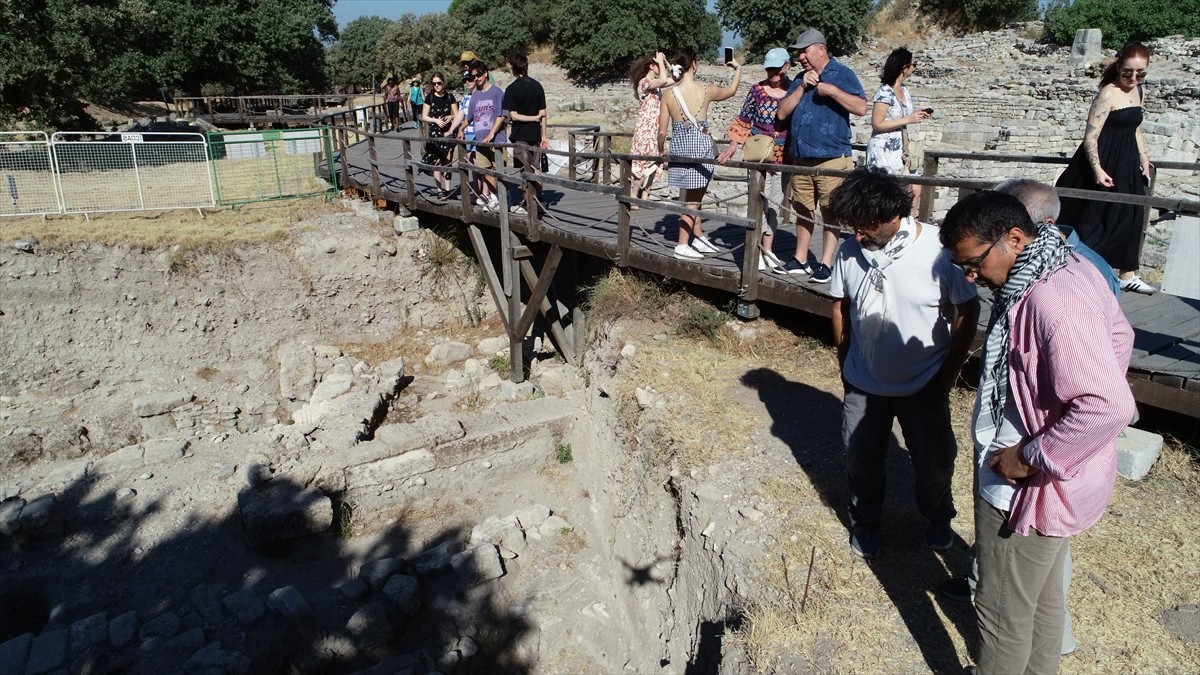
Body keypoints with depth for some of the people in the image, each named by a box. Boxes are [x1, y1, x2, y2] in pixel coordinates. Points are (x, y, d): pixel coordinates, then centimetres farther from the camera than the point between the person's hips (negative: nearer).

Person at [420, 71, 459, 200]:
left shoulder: (450, 97, 5)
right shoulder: (430, 98, 1)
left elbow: (456, 114, 8)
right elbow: (424, 117, 2)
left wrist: (450, 117, -13)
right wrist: (436, 120, -14)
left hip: (448, 132, 1)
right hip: (435, 133, -1)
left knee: (447, 162, 3)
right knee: (437, 162, -4)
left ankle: (447, 189, 11)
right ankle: (440, 190, 1)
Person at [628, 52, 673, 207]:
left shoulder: (655, 83, 14)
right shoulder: (644, 82, -13)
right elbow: (664, 80, -29)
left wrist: (666, 62, 9)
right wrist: (661, 62, -14)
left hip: (654, 130, 9)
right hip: (645, 130, -9)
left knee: (653, 165, 7)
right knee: (646, 165, -10)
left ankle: (644, 198, 12)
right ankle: (633, 198, -5)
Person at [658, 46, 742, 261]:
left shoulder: (669, 94, -4)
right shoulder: (706, 91, -7)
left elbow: (662, 131, -2)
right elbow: (731, 90, 15)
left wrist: (661, 151, 15)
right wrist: (738, 69, 31)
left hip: (679, 149, 3)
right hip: (700, 149, -3)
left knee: (691, 197, 18)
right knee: (692, 200, 5)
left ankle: (699, 238, 26)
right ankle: (682, 246, 7)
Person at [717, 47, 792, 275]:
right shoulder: (757, 89, 0)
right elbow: (744, 119, 3)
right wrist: (732, 147, -3)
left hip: (783, 156, 3)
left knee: (776, 202, 7)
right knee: (759, 201, -6)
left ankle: (768, 250, 16)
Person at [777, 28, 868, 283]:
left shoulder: (842, 74, 0)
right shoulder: (800, 79, 18)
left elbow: (861, 107, -11)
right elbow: (782, 112, 8)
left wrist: (831, 90, -16)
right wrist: (802, 87, -2)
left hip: (832, 159, -6)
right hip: (801, 159, 6)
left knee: (831, 212, -3)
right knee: (803, 211, 11)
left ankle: (826, 264, 0)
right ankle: (800, 259, 19)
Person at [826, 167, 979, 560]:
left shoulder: (940, 249, -22)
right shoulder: (850, 251, -13)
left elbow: (967, 312, -11)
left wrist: (949, 373, -8)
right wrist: (845, 360, 4)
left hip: (924, 385, -2)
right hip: (863, 384, 2)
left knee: (934, 461, 16)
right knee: (861, 460, 16)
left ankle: (939, 517, 47)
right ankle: (865, 522, 42)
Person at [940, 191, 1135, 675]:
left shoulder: (1054, 302, -31)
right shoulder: (1073, 270, 0)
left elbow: (1109, 405, -35)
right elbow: (1118, 335, 15)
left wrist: (1031, 456, -23)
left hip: (1029, 489, -10)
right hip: (1050, 479, 10)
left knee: (1002, 613, 11)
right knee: (1042, 598, 27)